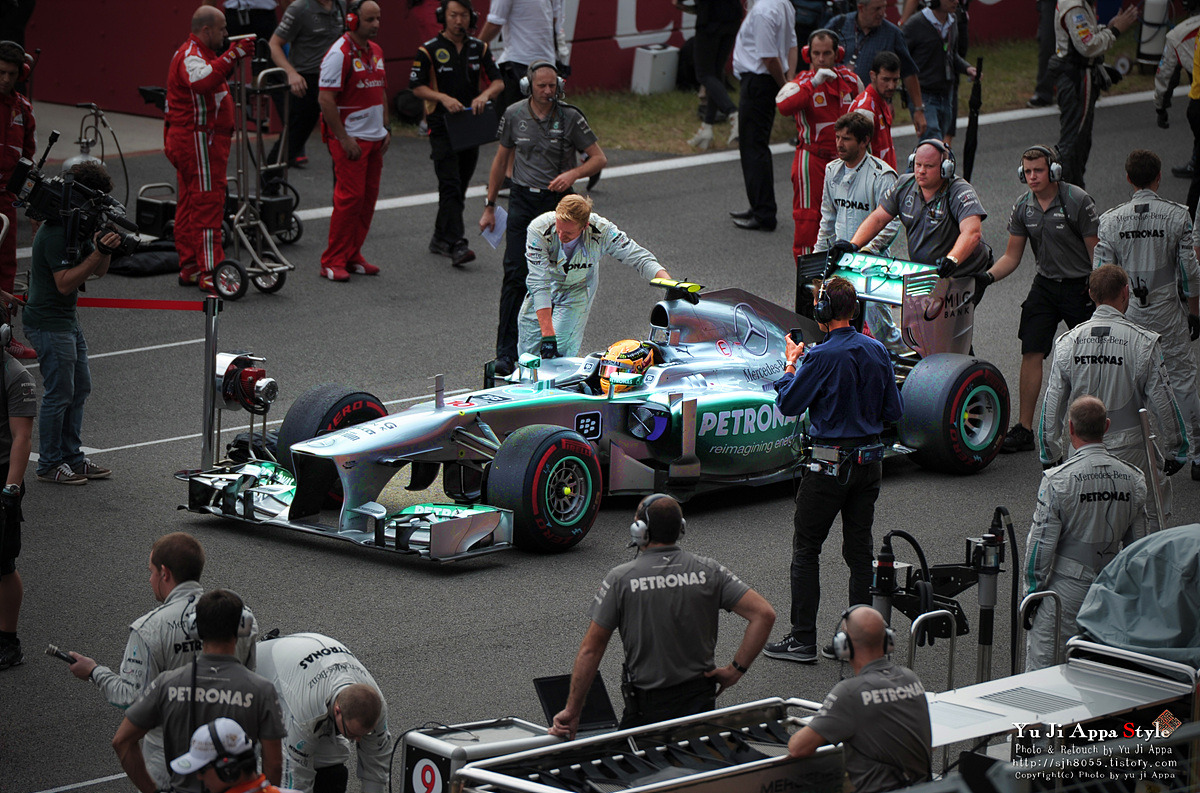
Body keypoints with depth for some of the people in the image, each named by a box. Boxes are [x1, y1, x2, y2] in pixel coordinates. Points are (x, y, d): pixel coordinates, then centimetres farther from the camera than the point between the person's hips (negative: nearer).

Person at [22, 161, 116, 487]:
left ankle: (72, 457, 22)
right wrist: (98, 253, -28)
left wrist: (106, 249, -9)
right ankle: (49, 465, 4)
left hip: (68, 321, 10)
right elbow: (65, 283, -24)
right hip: (48, 323, -10)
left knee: (80, 388, 14)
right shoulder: (55, 233, -21)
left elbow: (98, 272, 11)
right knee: (59, 393, -5)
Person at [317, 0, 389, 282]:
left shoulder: (375, 51, 13)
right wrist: (344, 139, -18)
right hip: (350, 138, -8)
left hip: (374, 137, 8)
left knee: (368, 198, 8)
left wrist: (386, 129, 15)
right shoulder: (339, 54, -14)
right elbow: (325, 100, -17)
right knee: (349, 197, -9)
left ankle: (352, 256, 16)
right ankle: (333, 262, -4)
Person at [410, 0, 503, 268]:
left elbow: (498, 82, 4)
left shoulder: (479, 49, 8)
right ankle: (456, 245, -22)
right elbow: (417, 87, -6)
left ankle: (440, 239, 26)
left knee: (460, 187, 12)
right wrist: (444, 98, -22)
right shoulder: (429, 50, -5)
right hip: (442, 127, -5)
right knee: (450, 185, -15)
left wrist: (484, 95, -18)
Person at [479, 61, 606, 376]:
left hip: (557, 201, -1)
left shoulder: (570, 117, -5)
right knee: (515, 275, -8)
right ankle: (506, 353, -10)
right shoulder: (514, 115, 1)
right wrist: (490, 205, 13)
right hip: (522, 200, 1)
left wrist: (574, 173, -22)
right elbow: (501, 160, 13)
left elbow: (599, 158, -2)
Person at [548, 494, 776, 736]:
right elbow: (764, 614, -7)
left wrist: (572, 711, 1)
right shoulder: (708, 571, -1)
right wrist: (736, 669, 0)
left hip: (647, 706, -3)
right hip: (701, 699, 3)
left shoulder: (620, 579, -8)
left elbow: (591, 650, -6)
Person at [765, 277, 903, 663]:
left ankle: (803, 639, 3)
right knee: (859, 547, 12)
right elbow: (894, 411, 8)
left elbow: (788, 404, -8)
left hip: (831, 462, -6)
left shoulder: (822, 357, -17)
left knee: (806, 548, 3)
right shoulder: (877, 351, 3)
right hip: (870, 459, 6)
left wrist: (791, 364, 6)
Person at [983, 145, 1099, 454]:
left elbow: (1096, 251, -13)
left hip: (1080, 287, -4)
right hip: (1045, 285, 4)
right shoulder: (1023, 206, 0)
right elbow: (1012, 256, 4)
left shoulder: (1077, 202, -16)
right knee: (1031, 353, -4)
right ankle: (1024, 430, -1)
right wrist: (987, 276, -14)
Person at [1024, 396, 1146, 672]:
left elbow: (1042, 543, -12)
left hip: (1065, 587, -5)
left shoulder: (1058, 480, -15)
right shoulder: (1134, 480, 0)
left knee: (1044, 667, 0)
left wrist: (1033, 589, -1)